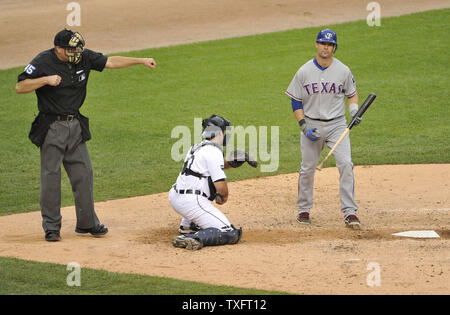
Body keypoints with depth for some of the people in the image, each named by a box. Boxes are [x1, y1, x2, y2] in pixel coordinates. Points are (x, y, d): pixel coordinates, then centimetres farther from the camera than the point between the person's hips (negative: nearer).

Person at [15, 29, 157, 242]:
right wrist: (46, 80, -27)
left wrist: (141, 61, 1)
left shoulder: (84, 58, 0)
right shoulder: (43, 62, -13)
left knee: (84, 174, 7)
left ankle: (87, 223, 17)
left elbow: (111, 62, 6)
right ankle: (51, 227, 5)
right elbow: (19, 87, -15)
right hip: (52, 127, -5)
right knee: (51, 176, -3)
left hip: (76, 126, 5)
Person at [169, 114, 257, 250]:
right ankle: (192, 239, -28)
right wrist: (224, 196, 7)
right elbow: (221, 186, -15)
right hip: (191, 202, -9)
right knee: (231, 234, -11)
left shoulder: (197, 147, 16)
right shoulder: (213, 152, -11)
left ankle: (187, 225, 34)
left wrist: (232, 161, 16)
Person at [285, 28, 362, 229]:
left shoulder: (343, 71, 0)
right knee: (307, 168, 5)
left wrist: (354, 110, -6)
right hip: (311, 124, 0)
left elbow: (351, 93, 14)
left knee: (345, 164, -14)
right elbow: (296, 101, 2)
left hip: (337, 124, 0)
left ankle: (349, 212, -12)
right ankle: (304, 210, 23)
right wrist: (303, 126, -9)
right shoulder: (304, 72, -2)